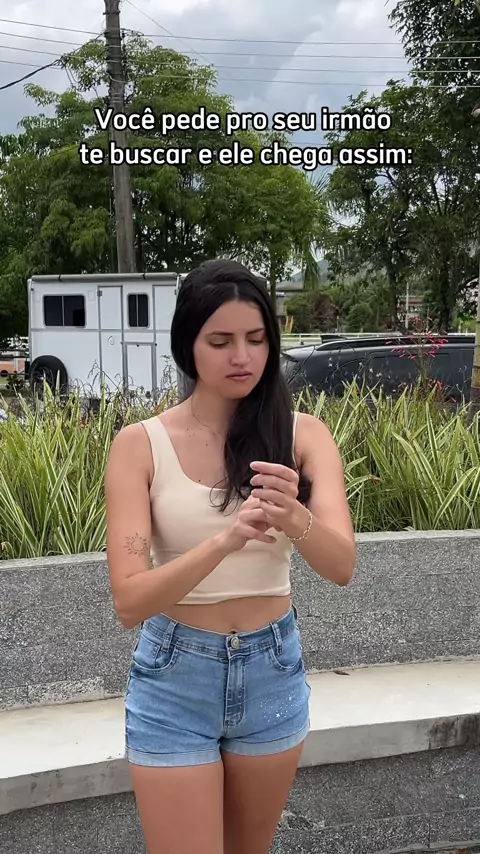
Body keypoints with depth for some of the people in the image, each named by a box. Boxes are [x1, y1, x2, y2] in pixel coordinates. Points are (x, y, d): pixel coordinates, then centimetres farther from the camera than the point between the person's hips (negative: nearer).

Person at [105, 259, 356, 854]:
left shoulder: (302, 434, -7)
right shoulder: (141, 443, -13)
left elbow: (341, 566, -18)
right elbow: (129, 601, -20)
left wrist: (295, 519, -40)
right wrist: (224, 540, -37)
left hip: (273, 671, 3)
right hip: (175, 677, -3)